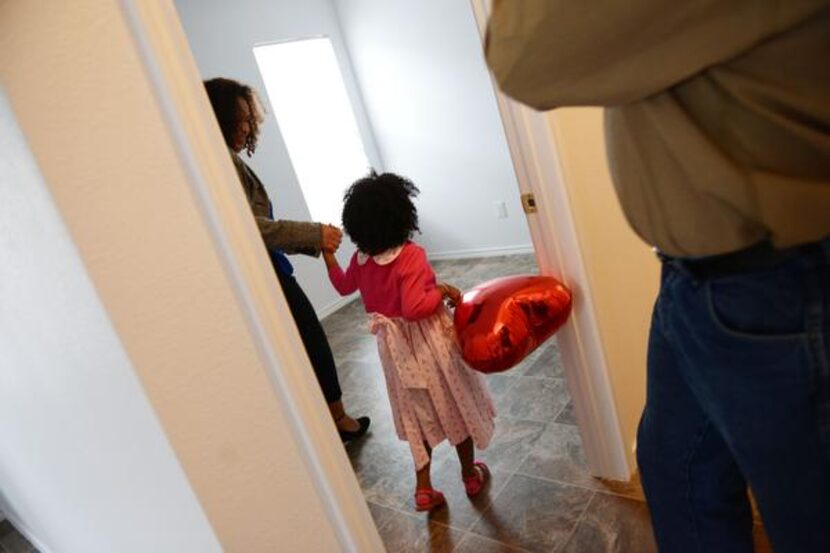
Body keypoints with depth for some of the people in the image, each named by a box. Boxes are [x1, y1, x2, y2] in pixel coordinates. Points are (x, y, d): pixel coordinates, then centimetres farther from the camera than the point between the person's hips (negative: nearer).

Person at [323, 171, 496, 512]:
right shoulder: (411, 255, -24)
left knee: (419, 414, 20)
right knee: (455, 405, 16)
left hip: (395, 348, 5)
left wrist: (327, 255, 26)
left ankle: (423, 488, 24)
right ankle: (471, 475, 34)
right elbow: (413, 308, -31)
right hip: (429, 341, -5)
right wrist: (442, 291, -18)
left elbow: (343, 286, 16)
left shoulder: (361, 260, -4)